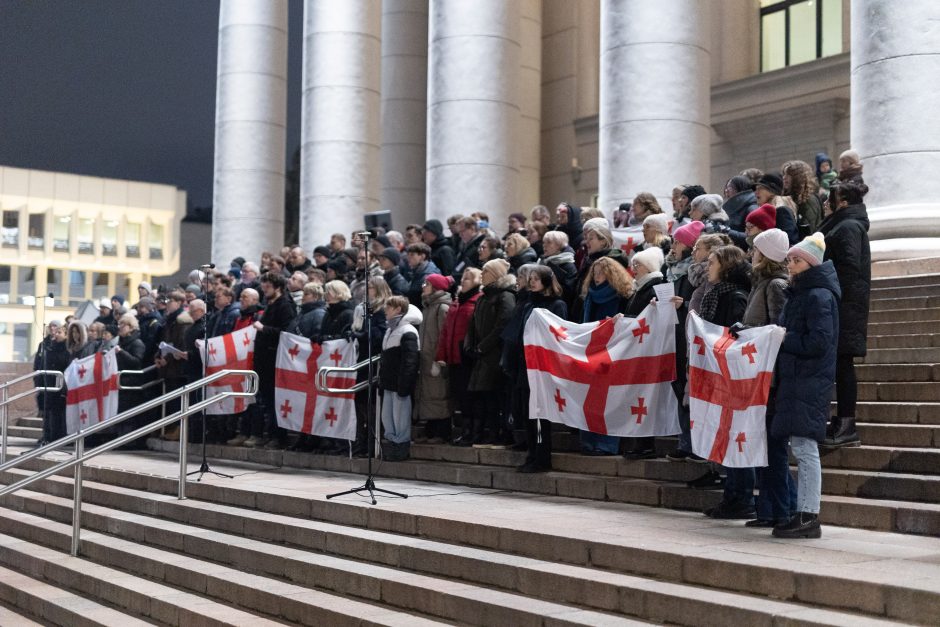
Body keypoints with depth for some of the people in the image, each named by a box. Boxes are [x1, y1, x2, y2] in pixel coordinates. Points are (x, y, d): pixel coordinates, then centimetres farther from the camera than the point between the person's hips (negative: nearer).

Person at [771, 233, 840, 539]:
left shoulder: (819, 296, -11)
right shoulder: (798, 293, 18)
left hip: (810, 382, -9)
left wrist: (781, 339, -11)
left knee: (804, 447, -9)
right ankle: (803, 514, 16)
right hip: (794, 379, 9)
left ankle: (809, 517, -5)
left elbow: (817, 342, -18)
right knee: (801, 449, 10)